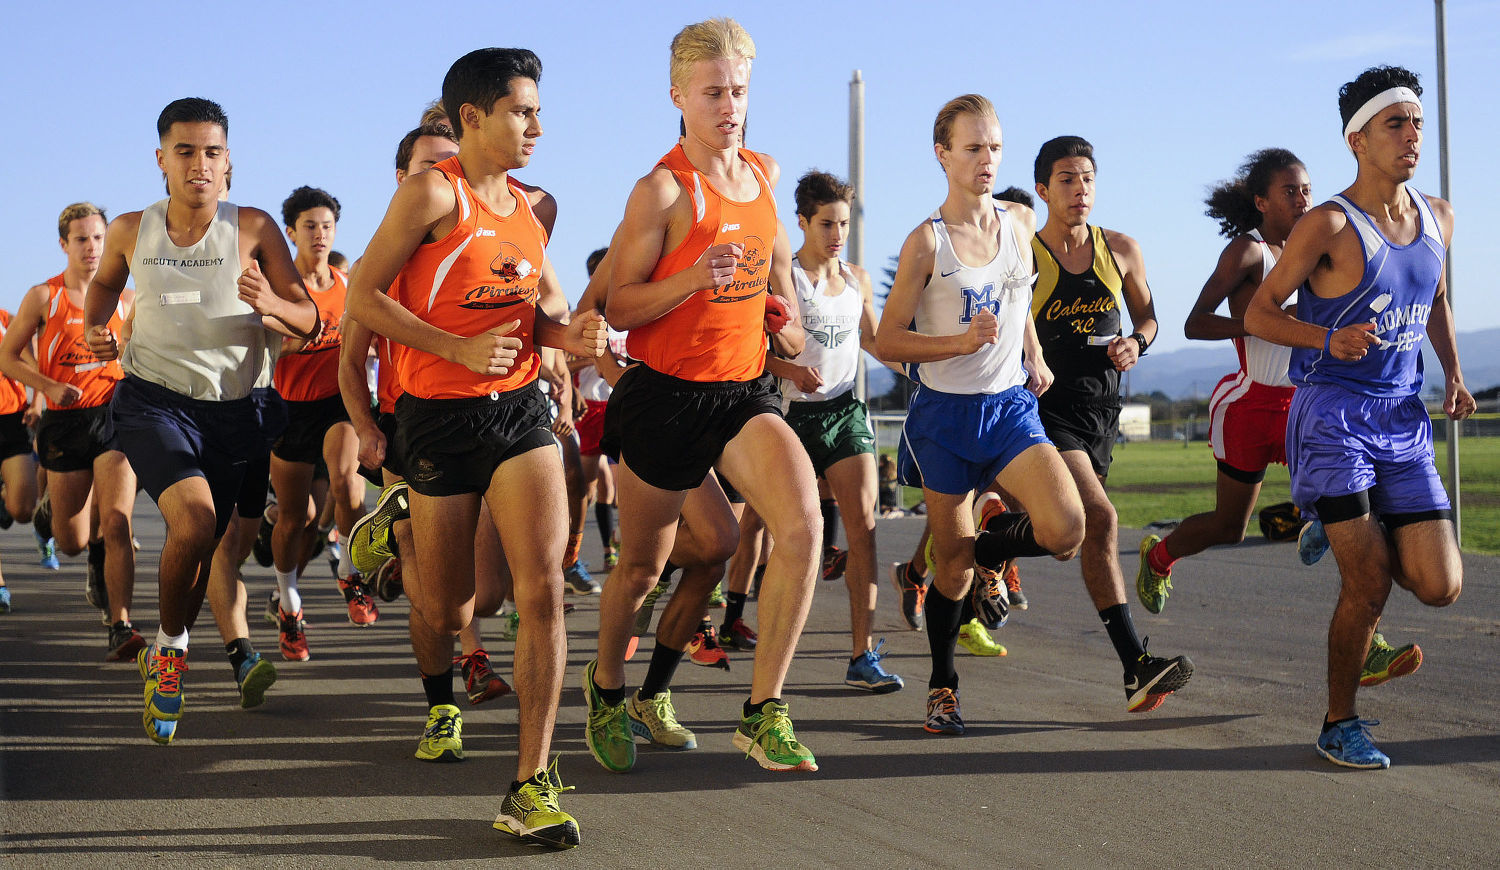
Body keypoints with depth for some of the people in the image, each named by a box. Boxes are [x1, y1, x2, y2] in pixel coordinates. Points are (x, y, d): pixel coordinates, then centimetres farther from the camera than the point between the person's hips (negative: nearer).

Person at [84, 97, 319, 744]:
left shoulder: (254, 229, -5)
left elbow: (309, 321, -4)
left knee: (205, 547, 11)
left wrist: (271, 305, -25)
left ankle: (163, 665, 38)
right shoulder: (130, 232, 0)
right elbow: (104, 280, 23)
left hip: (229, 410, 2)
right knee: (195, 518, -26)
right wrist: (95, 326, 3)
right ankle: (170, 646, -2)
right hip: (153, 400, -1)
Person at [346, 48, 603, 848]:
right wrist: (462, 349, -18)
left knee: (542, 586, -13)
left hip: (520, 407, 4)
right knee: (445, 598, 10)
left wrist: (566, 335, -1)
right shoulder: (432, 194, -8)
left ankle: (531, 787, -12)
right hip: (439, 414, -4)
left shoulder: (536, 207, 10)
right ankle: (440, 703, 46)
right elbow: (363, 296, -10)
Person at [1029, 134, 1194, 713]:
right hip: (1049, 408, -6)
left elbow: (1147, 316, 18)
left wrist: (1135, 342, -3)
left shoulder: (1121, 251, 5)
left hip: (1103, 407, 6)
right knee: (1100, 519, -22)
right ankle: (1136, 667, -25)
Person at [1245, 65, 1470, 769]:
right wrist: (1329, 338, -22)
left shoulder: (1438, 219, 10)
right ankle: (1340, 724, 10)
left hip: (1404, 420, 6)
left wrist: (1453, 374, 16)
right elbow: (1258, 314, -5)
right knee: (1368, 587, -10)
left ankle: (1347, 533, 29)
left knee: (1439, 587, -2)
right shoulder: (1329, 224, -9)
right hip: (1333, 416, -5)